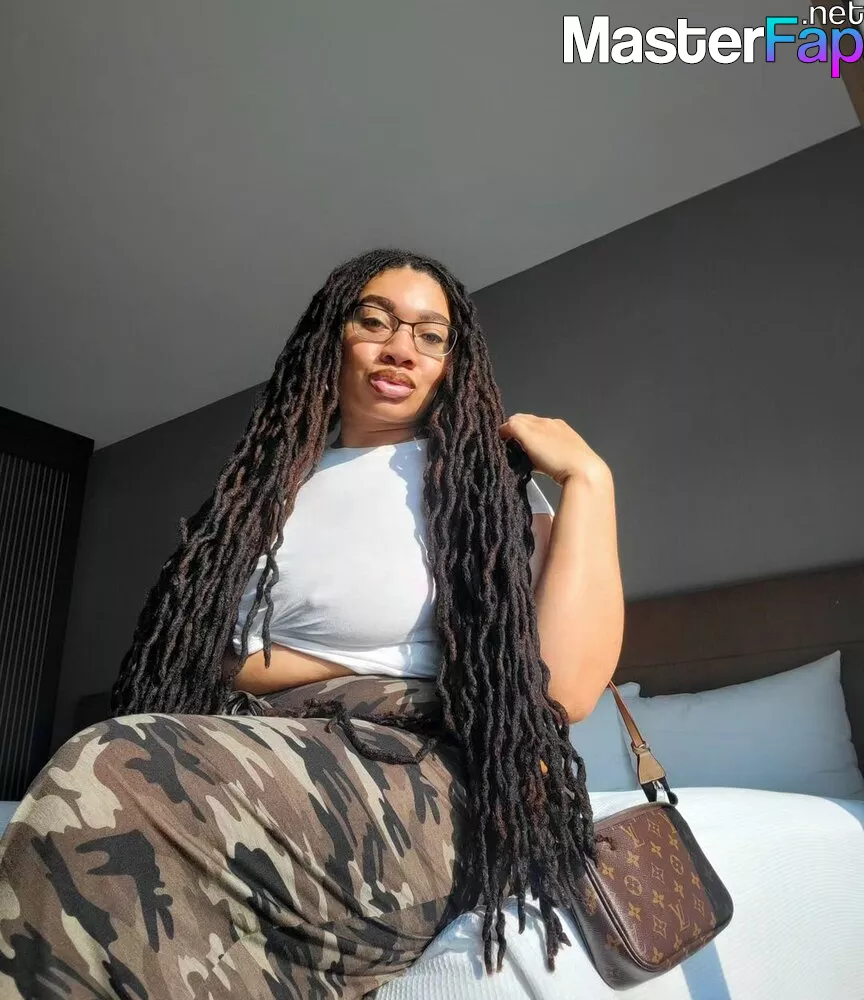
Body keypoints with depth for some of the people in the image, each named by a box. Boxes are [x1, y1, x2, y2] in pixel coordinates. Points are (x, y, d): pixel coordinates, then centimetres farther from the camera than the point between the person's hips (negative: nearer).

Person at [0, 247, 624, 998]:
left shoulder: (486, 476, 3)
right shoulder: (270, 480, 16)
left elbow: (564, 687, -11)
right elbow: (201, 655, 12)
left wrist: (588, 478, -10)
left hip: (420, 791, -3)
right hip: (264, 772, 4)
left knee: (111, 779, -25)